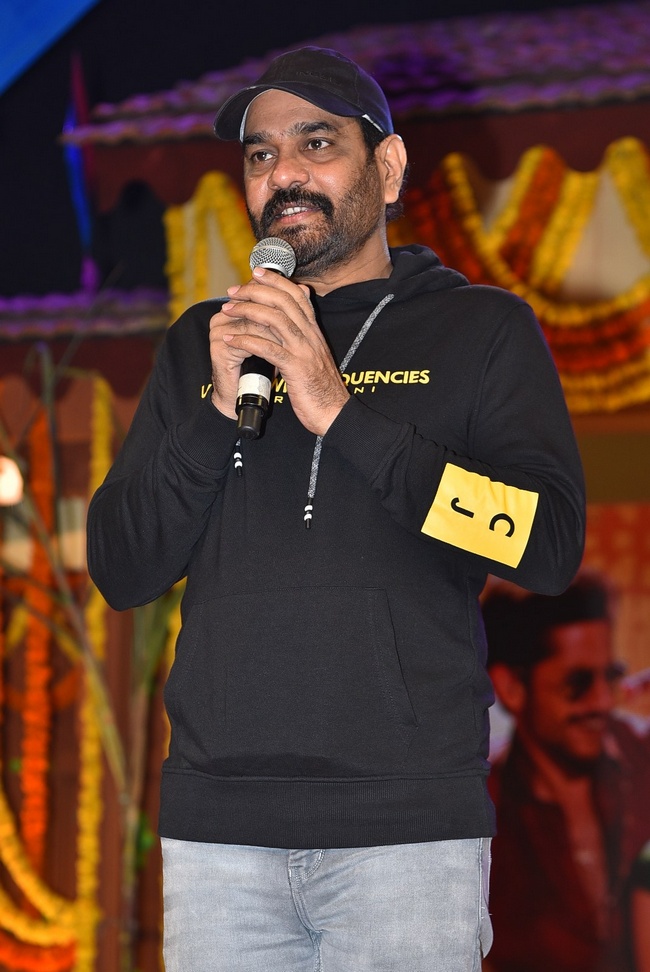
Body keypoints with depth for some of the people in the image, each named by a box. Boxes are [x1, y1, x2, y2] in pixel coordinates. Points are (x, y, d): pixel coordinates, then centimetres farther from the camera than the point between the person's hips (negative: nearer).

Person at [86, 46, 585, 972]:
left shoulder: (481, 329, 7)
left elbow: (550, 541, -6)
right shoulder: (202, 342, 16)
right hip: (218, 826, 3)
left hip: (408, 823, -2)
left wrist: (340, 412, -11)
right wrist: (218, 414, -5)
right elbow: (120, 572, 11)